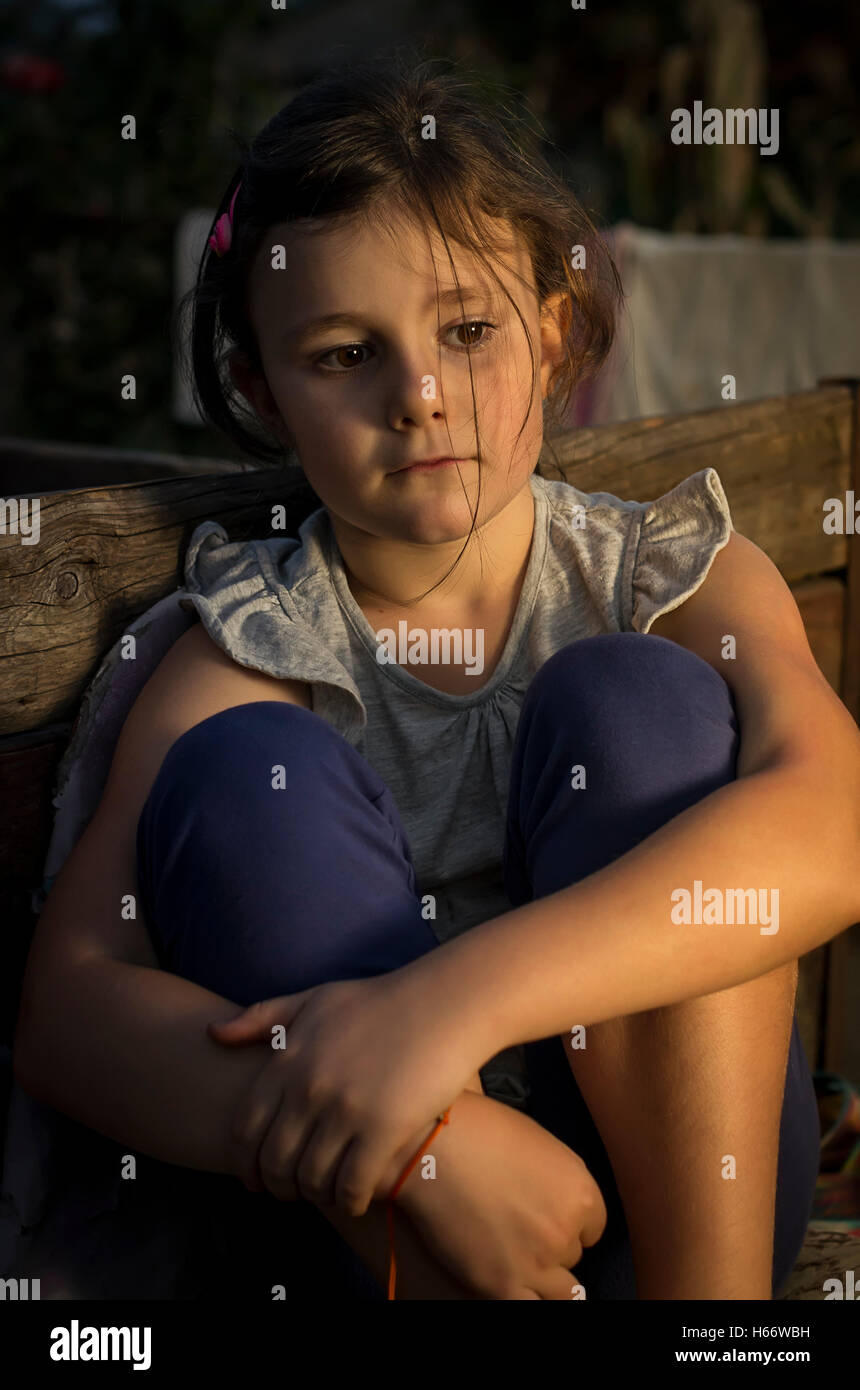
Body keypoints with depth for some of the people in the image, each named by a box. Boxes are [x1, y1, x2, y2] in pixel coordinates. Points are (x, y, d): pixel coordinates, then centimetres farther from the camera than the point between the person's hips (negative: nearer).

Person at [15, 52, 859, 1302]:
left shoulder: (682, 584, -3)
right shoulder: (249, 652, -4)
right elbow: (62, 1010, -16)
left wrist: (456, 995, -38)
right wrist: (415, 1134, -33)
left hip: (684, 1183, 1)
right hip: (383, 1228, 0)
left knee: (633, 699, -20)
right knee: (249, 776, -21)